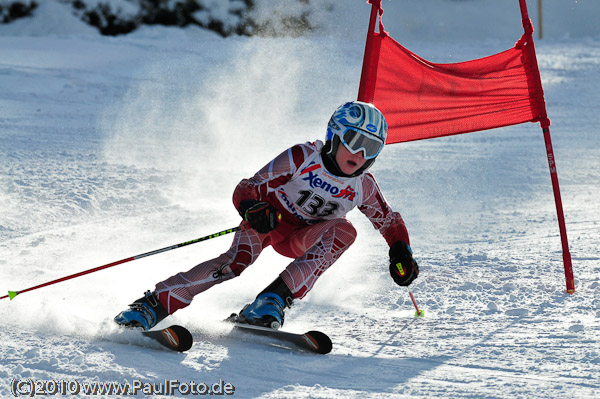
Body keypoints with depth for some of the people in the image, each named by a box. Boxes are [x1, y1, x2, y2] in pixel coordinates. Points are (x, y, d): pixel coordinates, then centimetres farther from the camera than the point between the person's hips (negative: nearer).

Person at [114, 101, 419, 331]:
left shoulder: (363, 188, -11)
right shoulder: (302, 158, -21)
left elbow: (390, 223, 7)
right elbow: (246, 190, -18)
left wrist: (401, 253, -12)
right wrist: (252, 209, -41)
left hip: (299, 240, 3)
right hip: (268, 218, -3)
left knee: (343, 229, -27)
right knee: (237, 260, -34)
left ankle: (274, 300, -38)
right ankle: (152, 306, -37)